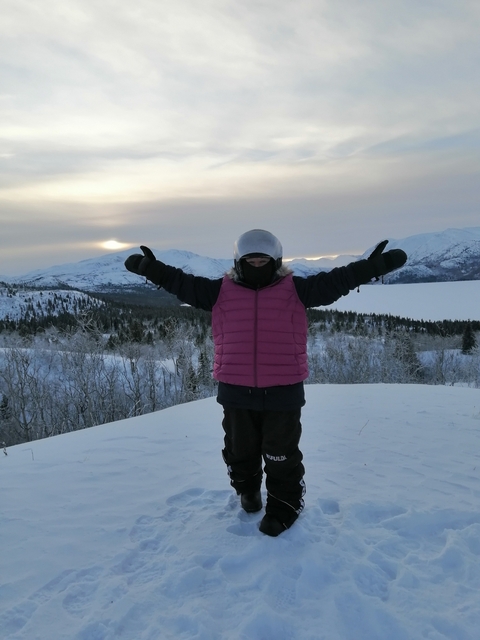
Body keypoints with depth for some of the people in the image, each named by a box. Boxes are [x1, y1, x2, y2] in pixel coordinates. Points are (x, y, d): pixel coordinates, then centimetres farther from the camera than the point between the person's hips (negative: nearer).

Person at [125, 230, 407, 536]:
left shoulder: (295, 289, -2)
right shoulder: (222, 291, 1)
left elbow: (333, 281, -8)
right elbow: (184, 283, 0)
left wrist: (372, 266, -17)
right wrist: (153, 269, -9)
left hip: (282, 391, -2)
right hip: (236, 391, 2)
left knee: (281, 455, 9)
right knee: (240, 449, 20)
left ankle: (284, 505, 30)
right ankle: (247, 488, 48)